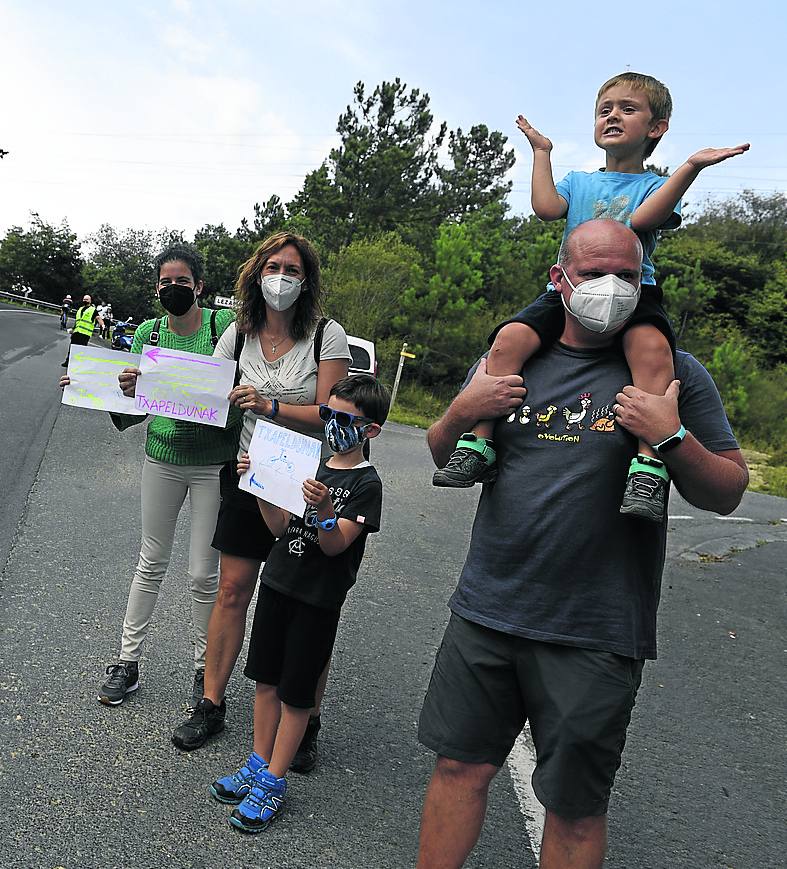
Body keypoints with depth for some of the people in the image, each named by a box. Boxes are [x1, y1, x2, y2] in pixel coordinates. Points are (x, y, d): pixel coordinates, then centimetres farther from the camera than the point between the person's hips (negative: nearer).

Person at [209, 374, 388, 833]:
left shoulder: (366, 483, -11)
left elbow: (335, 545, -19)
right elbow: (281, 526, 4)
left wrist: (324, 508, -37)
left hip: (318, 600, -6)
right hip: (279, 584, 6)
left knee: (296, 693, 5)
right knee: (266, 679, 15)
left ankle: (274, 781, 20)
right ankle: (259, 764, 31)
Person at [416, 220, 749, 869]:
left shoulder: (675, 373, -1)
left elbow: (727, 493, -1)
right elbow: (442, 456, 14)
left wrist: (673, 437, -19)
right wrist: (463, 410, -7)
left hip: (596, 636, -2)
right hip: (486, 612, 3)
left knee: (576, 807, 13)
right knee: (460, 766, 15)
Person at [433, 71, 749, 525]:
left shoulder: (657, 186, 15)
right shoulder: (579, 182, 25)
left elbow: (642, 218, -9)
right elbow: (547, 207, 3)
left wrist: (691, 166, -15)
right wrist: (542, 151, 14)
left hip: (633, 293, -2)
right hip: (568, 292, 3)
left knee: (652, 346, -37)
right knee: (510, 338, -26)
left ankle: (649, 466, -39)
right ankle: (478, 444, -23)